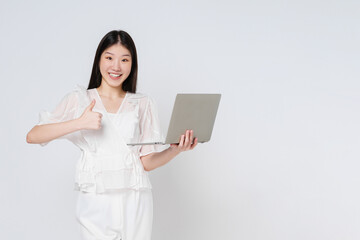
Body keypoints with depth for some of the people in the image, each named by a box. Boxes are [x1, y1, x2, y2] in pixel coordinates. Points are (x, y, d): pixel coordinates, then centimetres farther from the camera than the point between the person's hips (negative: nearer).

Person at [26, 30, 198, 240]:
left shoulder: (143, 104, 10)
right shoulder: (79, 99, 5)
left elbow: (147, 162, 4)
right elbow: (32, 136, -6)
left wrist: (176, 149, -15)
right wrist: (79, 123, -18)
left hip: (135, 199, 2)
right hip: (96, 201, -1)